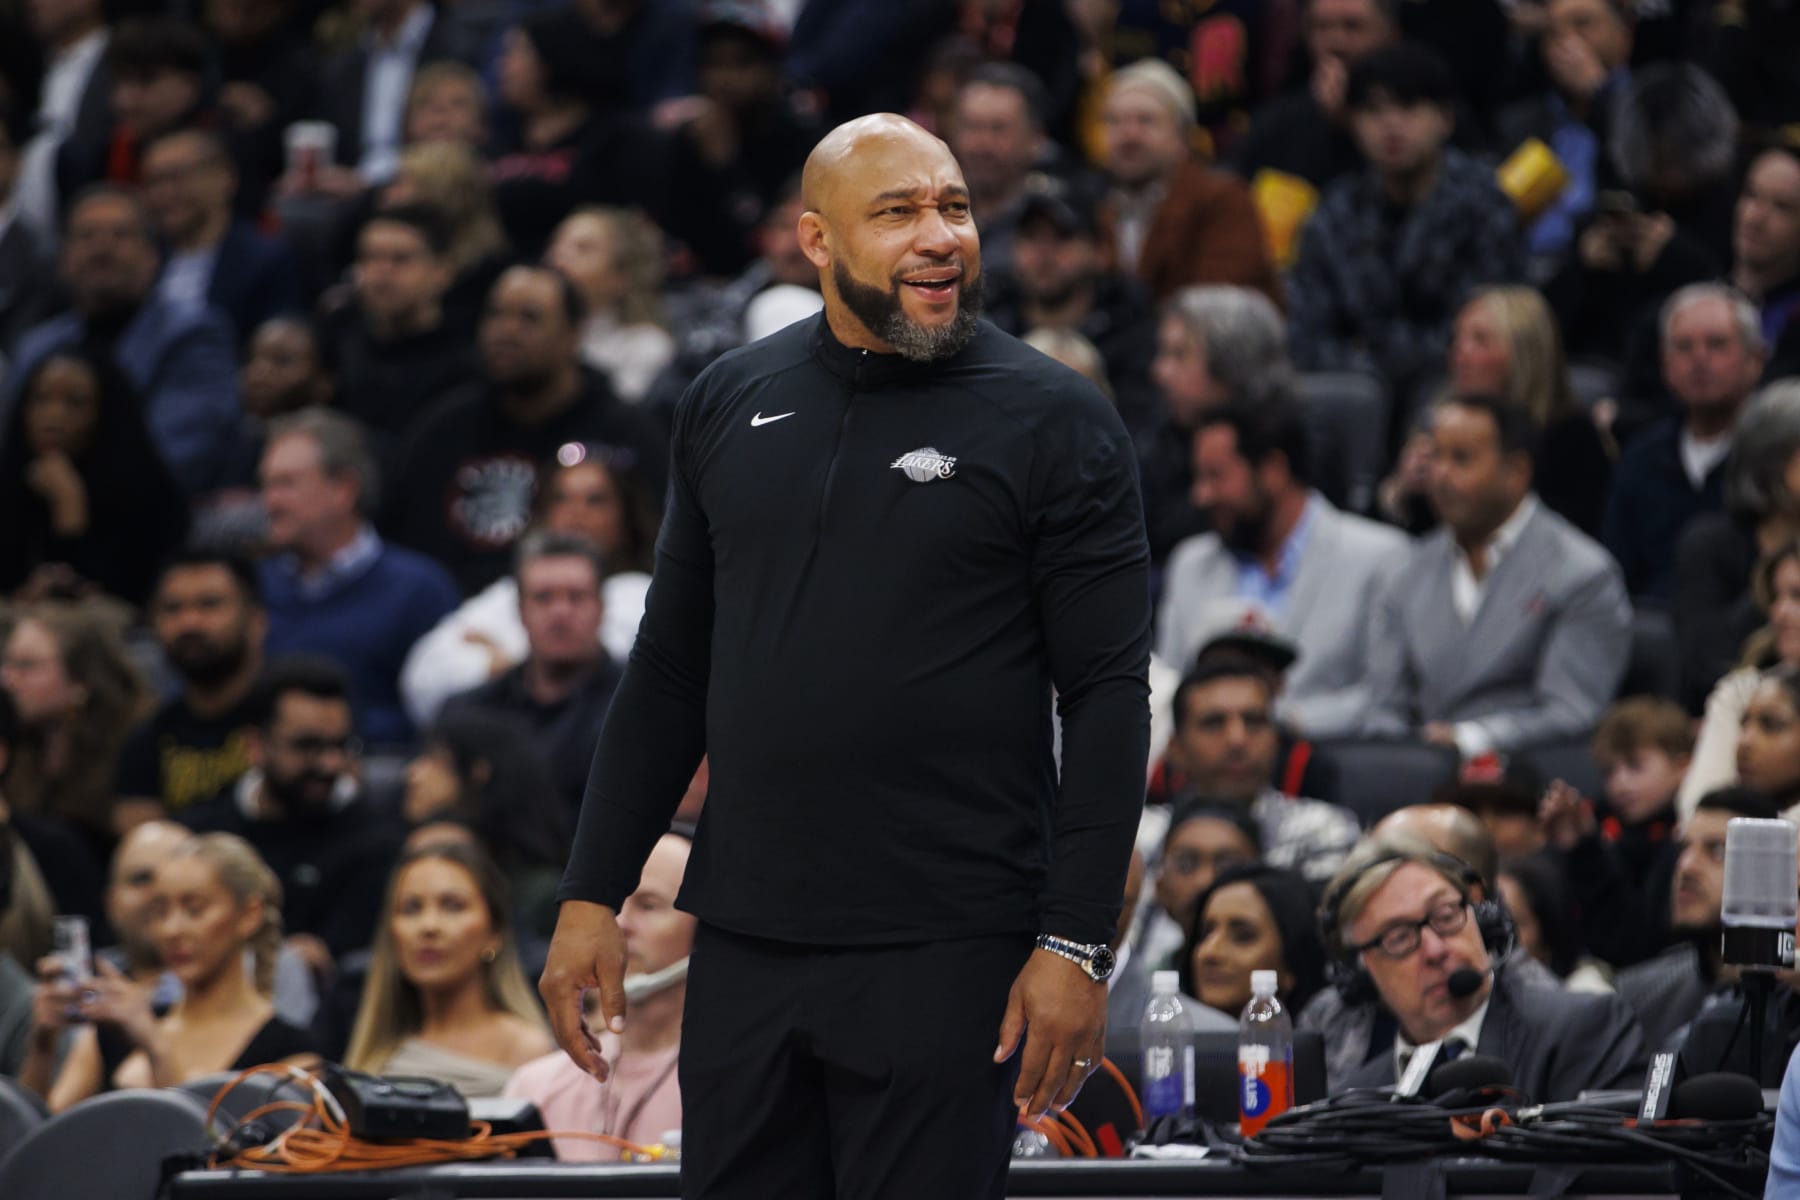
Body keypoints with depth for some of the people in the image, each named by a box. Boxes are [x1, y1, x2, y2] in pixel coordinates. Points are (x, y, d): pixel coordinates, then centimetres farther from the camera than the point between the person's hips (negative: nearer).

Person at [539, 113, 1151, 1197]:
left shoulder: (1052, 422, -3)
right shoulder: (731, 405, 10)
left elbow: (1109, 699, -6)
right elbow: (671, 671, 16)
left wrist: (1076, 945, -13)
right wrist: (594, 895, 10)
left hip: (943, 955, -4)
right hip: (745, 945, 4)